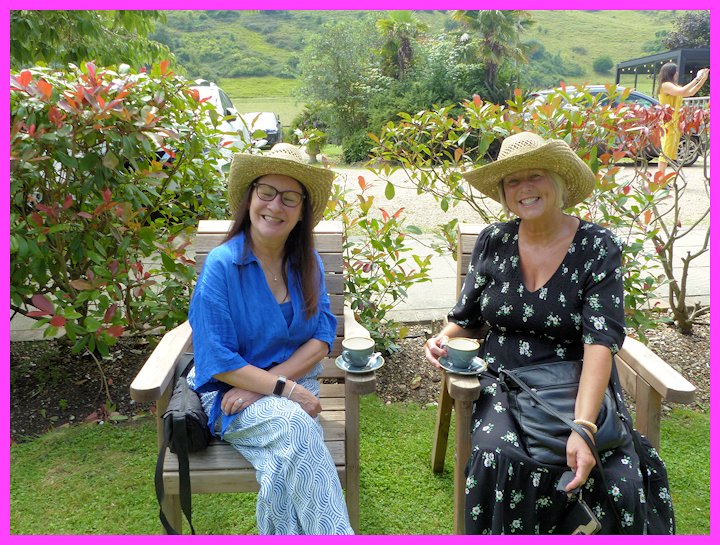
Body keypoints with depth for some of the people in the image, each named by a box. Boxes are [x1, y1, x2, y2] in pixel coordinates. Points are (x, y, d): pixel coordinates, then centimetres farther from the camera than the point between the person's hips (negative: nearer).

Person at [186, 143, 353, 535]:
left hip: (295, 388, 3)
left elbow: (322, 337, 0)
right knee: (292, 423, -32)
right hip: (232, 394, -3)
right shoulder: (221, 265, -11)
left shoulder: (307, 263, 3)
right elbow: (217, 361, -12)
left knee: (286, 466, -29)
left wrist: (267, 382, -14)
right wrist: (285, 390, -20)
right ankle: (337, 535, -22)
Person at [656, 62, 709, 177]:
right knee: (666, 152, -13)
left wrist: (703, 79, 17)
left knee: (669, 153, 8)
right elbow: (682, 91, -25)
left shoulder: (674, 86, 19)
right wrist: (697, 78, -16)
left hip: (675, 124, 10)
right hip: (668, 124, -10)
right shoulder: (666, 85, -10)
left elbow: (690, 93, 23)